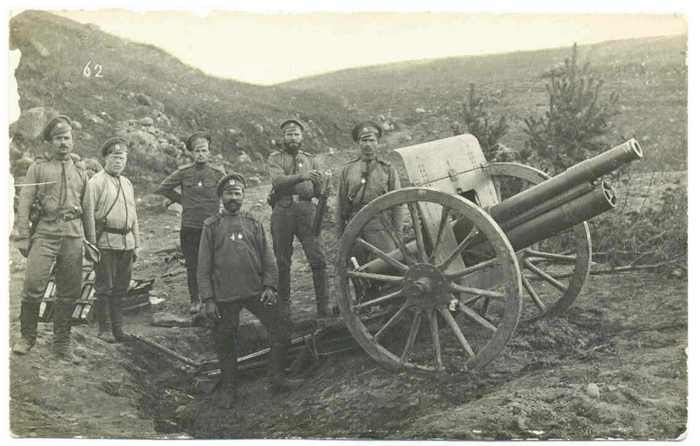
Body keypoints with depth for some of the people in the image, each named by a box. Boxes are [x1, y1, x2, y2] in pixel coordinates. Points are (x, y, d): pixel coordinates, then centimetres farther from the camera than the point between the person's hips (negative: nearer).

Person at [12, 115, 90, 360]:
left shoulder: (80, 172, 17)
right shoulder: (38, 168, 8)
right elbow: (24, 204, 2)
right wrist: (23, 237, -6)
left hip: (73, 234, 3)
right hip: (45, 232, -3)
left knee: (69, 293, 4)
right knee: (33, 286, -12)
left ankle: (62, 344, 15)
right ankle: (27, 337, 7)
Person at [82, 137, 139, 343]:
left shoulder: (127, 183, 17)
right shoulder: (96, 182, -4)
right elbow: (89, 214, -9)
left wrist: (135, 244, 17)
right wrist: (92, 245, -13)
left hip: (126, 241, 6)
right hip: (106, 242, -6)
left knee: (121, 288, 10)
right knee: (104, 288, 0)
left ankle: (117, 327, 18)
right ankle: (103, 328, 8)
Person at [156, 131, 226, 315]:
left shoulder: (218, 173, -1)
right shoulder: (184, 172, 1)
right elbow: (163, 188, 10)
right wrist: (181, 200, 7)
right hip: (189, 226, 1)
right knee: (192, 265, 6)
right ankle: (194, 300, 17)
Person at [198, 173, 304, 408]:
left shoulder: (253, 224, 8)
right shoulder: (211, 226, 1)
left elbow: (268, 259, 9)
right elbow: (203, 267, -1)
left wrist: (269, 285, -4)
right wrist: (208, 299, -7)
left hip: (256, 291, 2)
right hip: (225, 296, -2)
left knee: (281, 329, 0)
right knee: (225, 343, 7)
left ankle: (277, 377, 17)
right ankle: (228, 387, 27)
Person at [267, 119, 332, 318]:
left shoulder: (311, 160, 18)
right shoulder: (275, 158, 10)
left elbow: (318, 193, 12)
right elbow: (278, 181, -11)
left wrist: (318, 182, -11)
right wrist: (302, 176, -26)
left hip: (306, 210, 1)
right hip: (282, 210, -1)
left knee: (318, 259, -8)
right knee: (282, 261, 4)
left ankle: (323, 305, -4)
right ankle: (283, 305, 14)